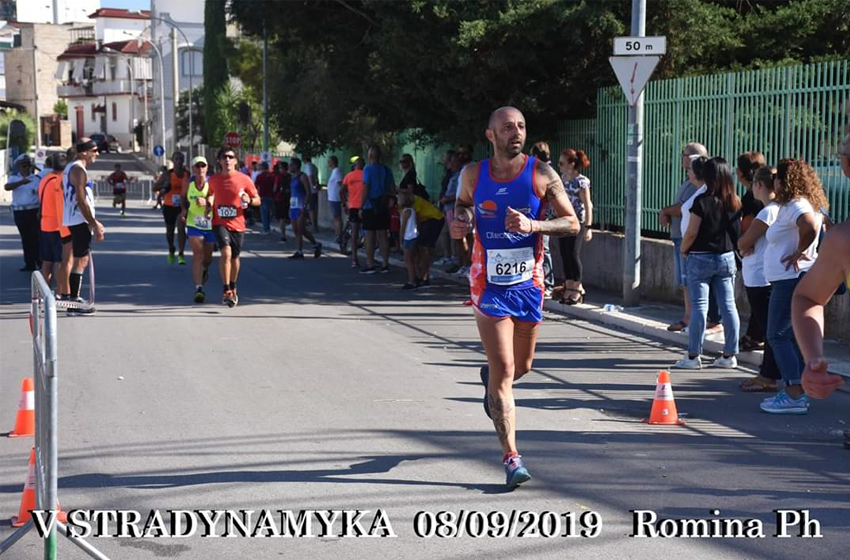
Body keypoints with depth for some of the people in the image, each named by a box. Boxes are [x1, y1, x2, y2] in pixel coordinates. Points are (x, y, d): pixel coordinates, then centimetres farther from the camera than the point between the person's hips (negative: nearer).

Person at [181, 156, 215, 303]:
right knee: (197, 254, -14)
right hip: (193, 224, 0)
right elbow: (184, 197, 16)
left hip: (210, 224, 0)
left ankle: (205, 269, 52)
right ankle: (198, 288, -18)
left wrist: (206, 202, -30)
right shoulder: (189, 183, -2)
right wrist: (184, 210, 0)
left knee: (207, 256, 14)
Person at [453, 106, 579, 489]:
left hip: (529, 282, 2)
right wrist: (459, 220, -5)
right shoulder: (473, 175, -2)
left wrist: (534, 225, -21)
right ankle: (511, 458, -7)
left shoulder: (542, 175, -5)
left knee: (521, 367, 15)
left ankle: (490, 379, 52)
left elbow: (572, 223, -4)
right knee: (504, 371, -9)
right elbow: (462, 202, 18)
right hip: (490, 283, -2)